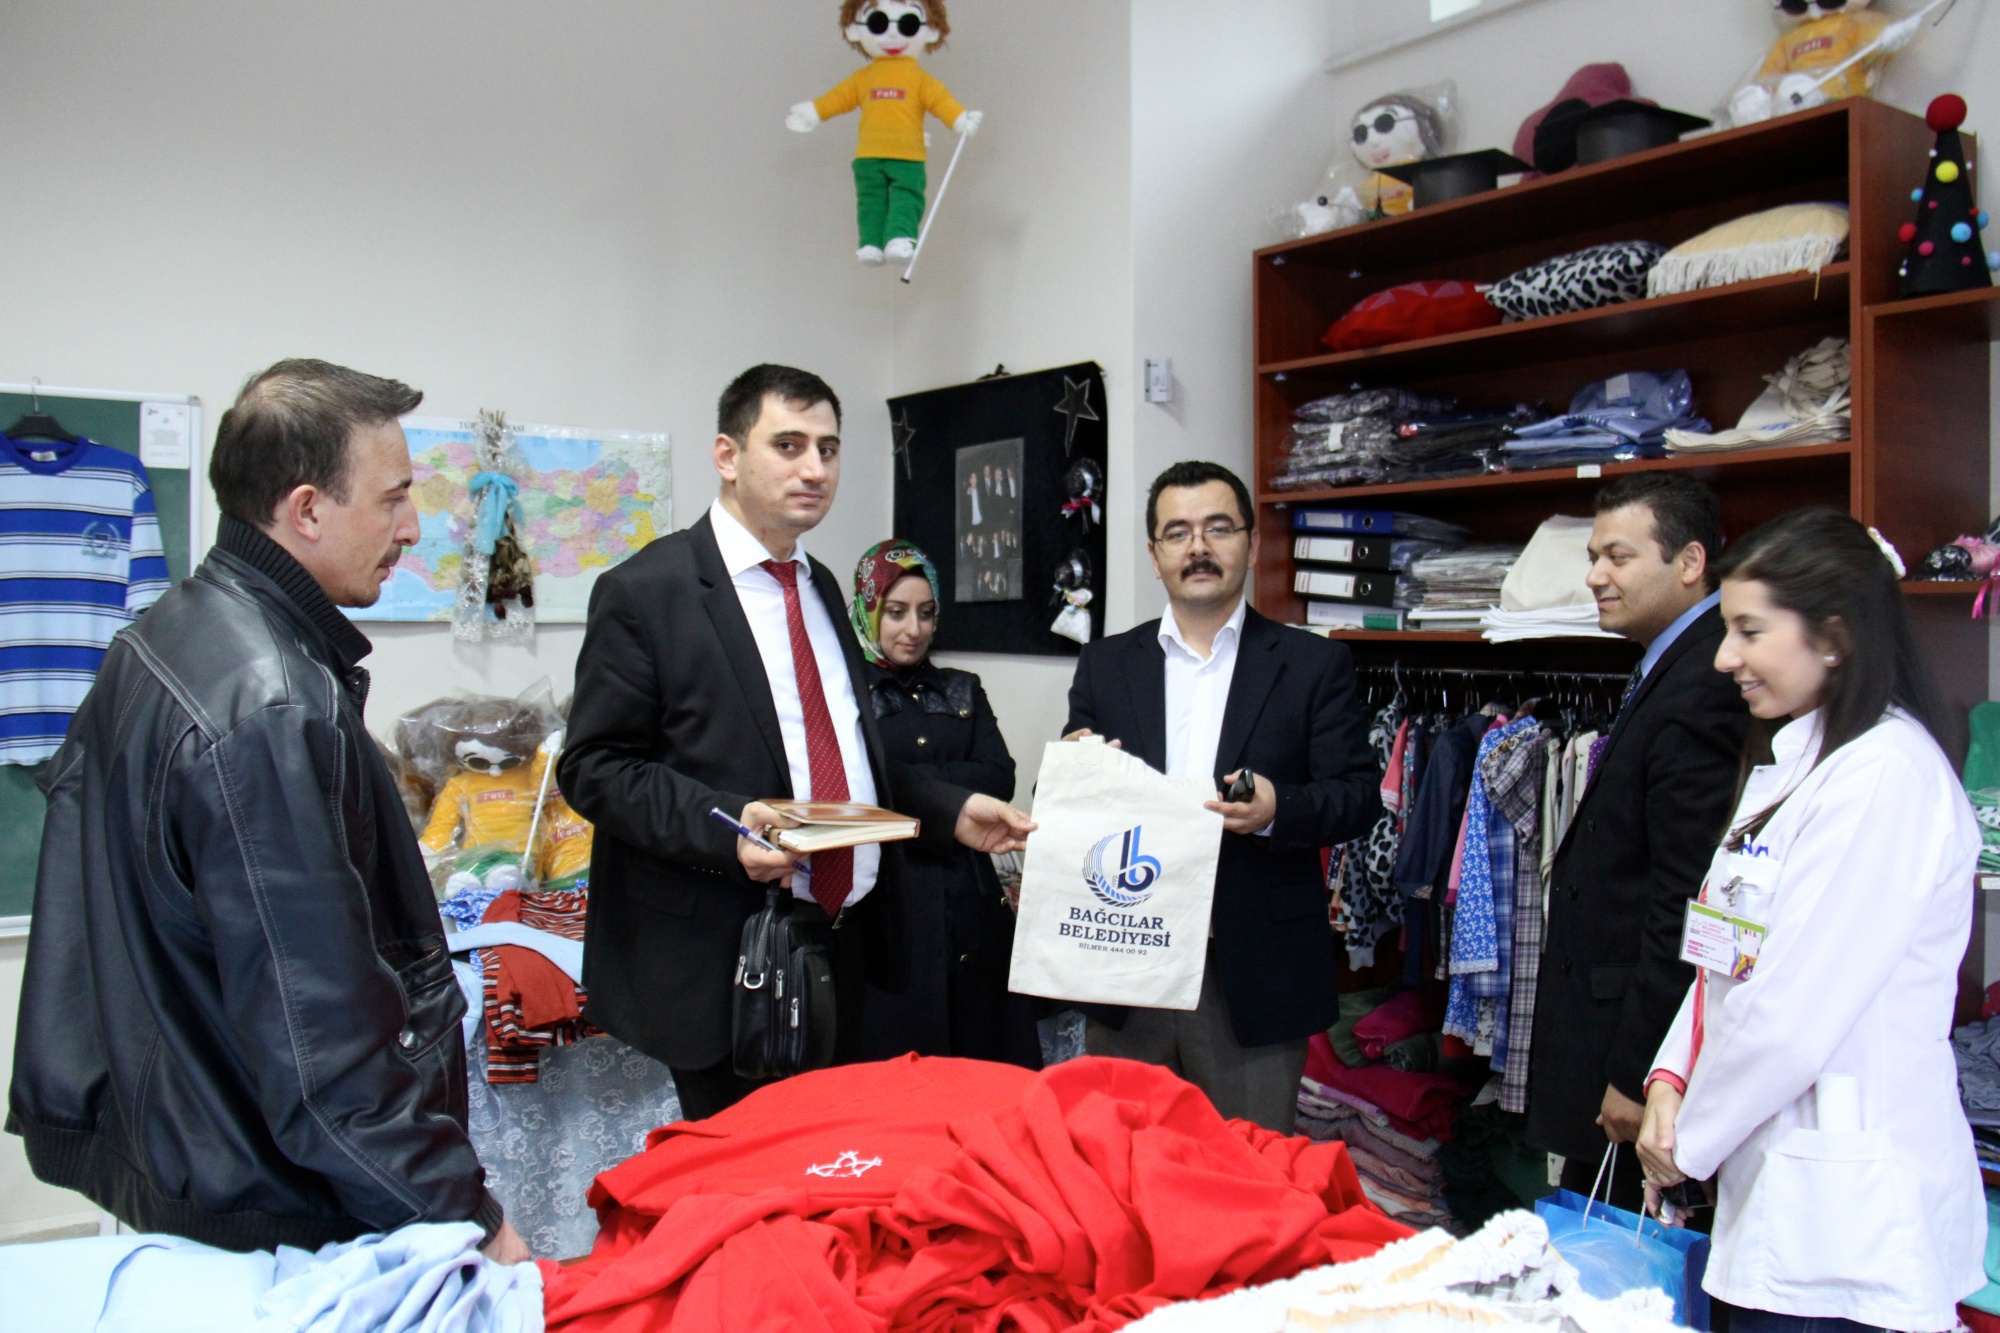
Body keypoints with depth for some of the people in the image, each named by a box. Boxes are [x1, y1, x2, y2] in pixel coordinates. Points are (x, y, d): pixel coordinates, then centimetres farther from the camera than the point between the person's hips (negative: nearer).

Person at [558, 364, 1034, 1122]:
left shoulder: (820, 587, 15)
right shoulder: (645, 591, -9)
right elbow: (594, 766, -12)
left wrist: (952, 813, 8)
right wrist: (724, 826, -26)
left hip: (842, 944, 7)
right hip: (723, 958, -7)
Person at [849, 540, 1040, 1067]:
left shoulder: (962, 691, 16)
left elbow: (1000, 778, 2)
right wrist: (955, 786, -9)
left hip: (969, 901, 4)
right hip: (883, 901, -4)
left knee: (988, 1077, 5)